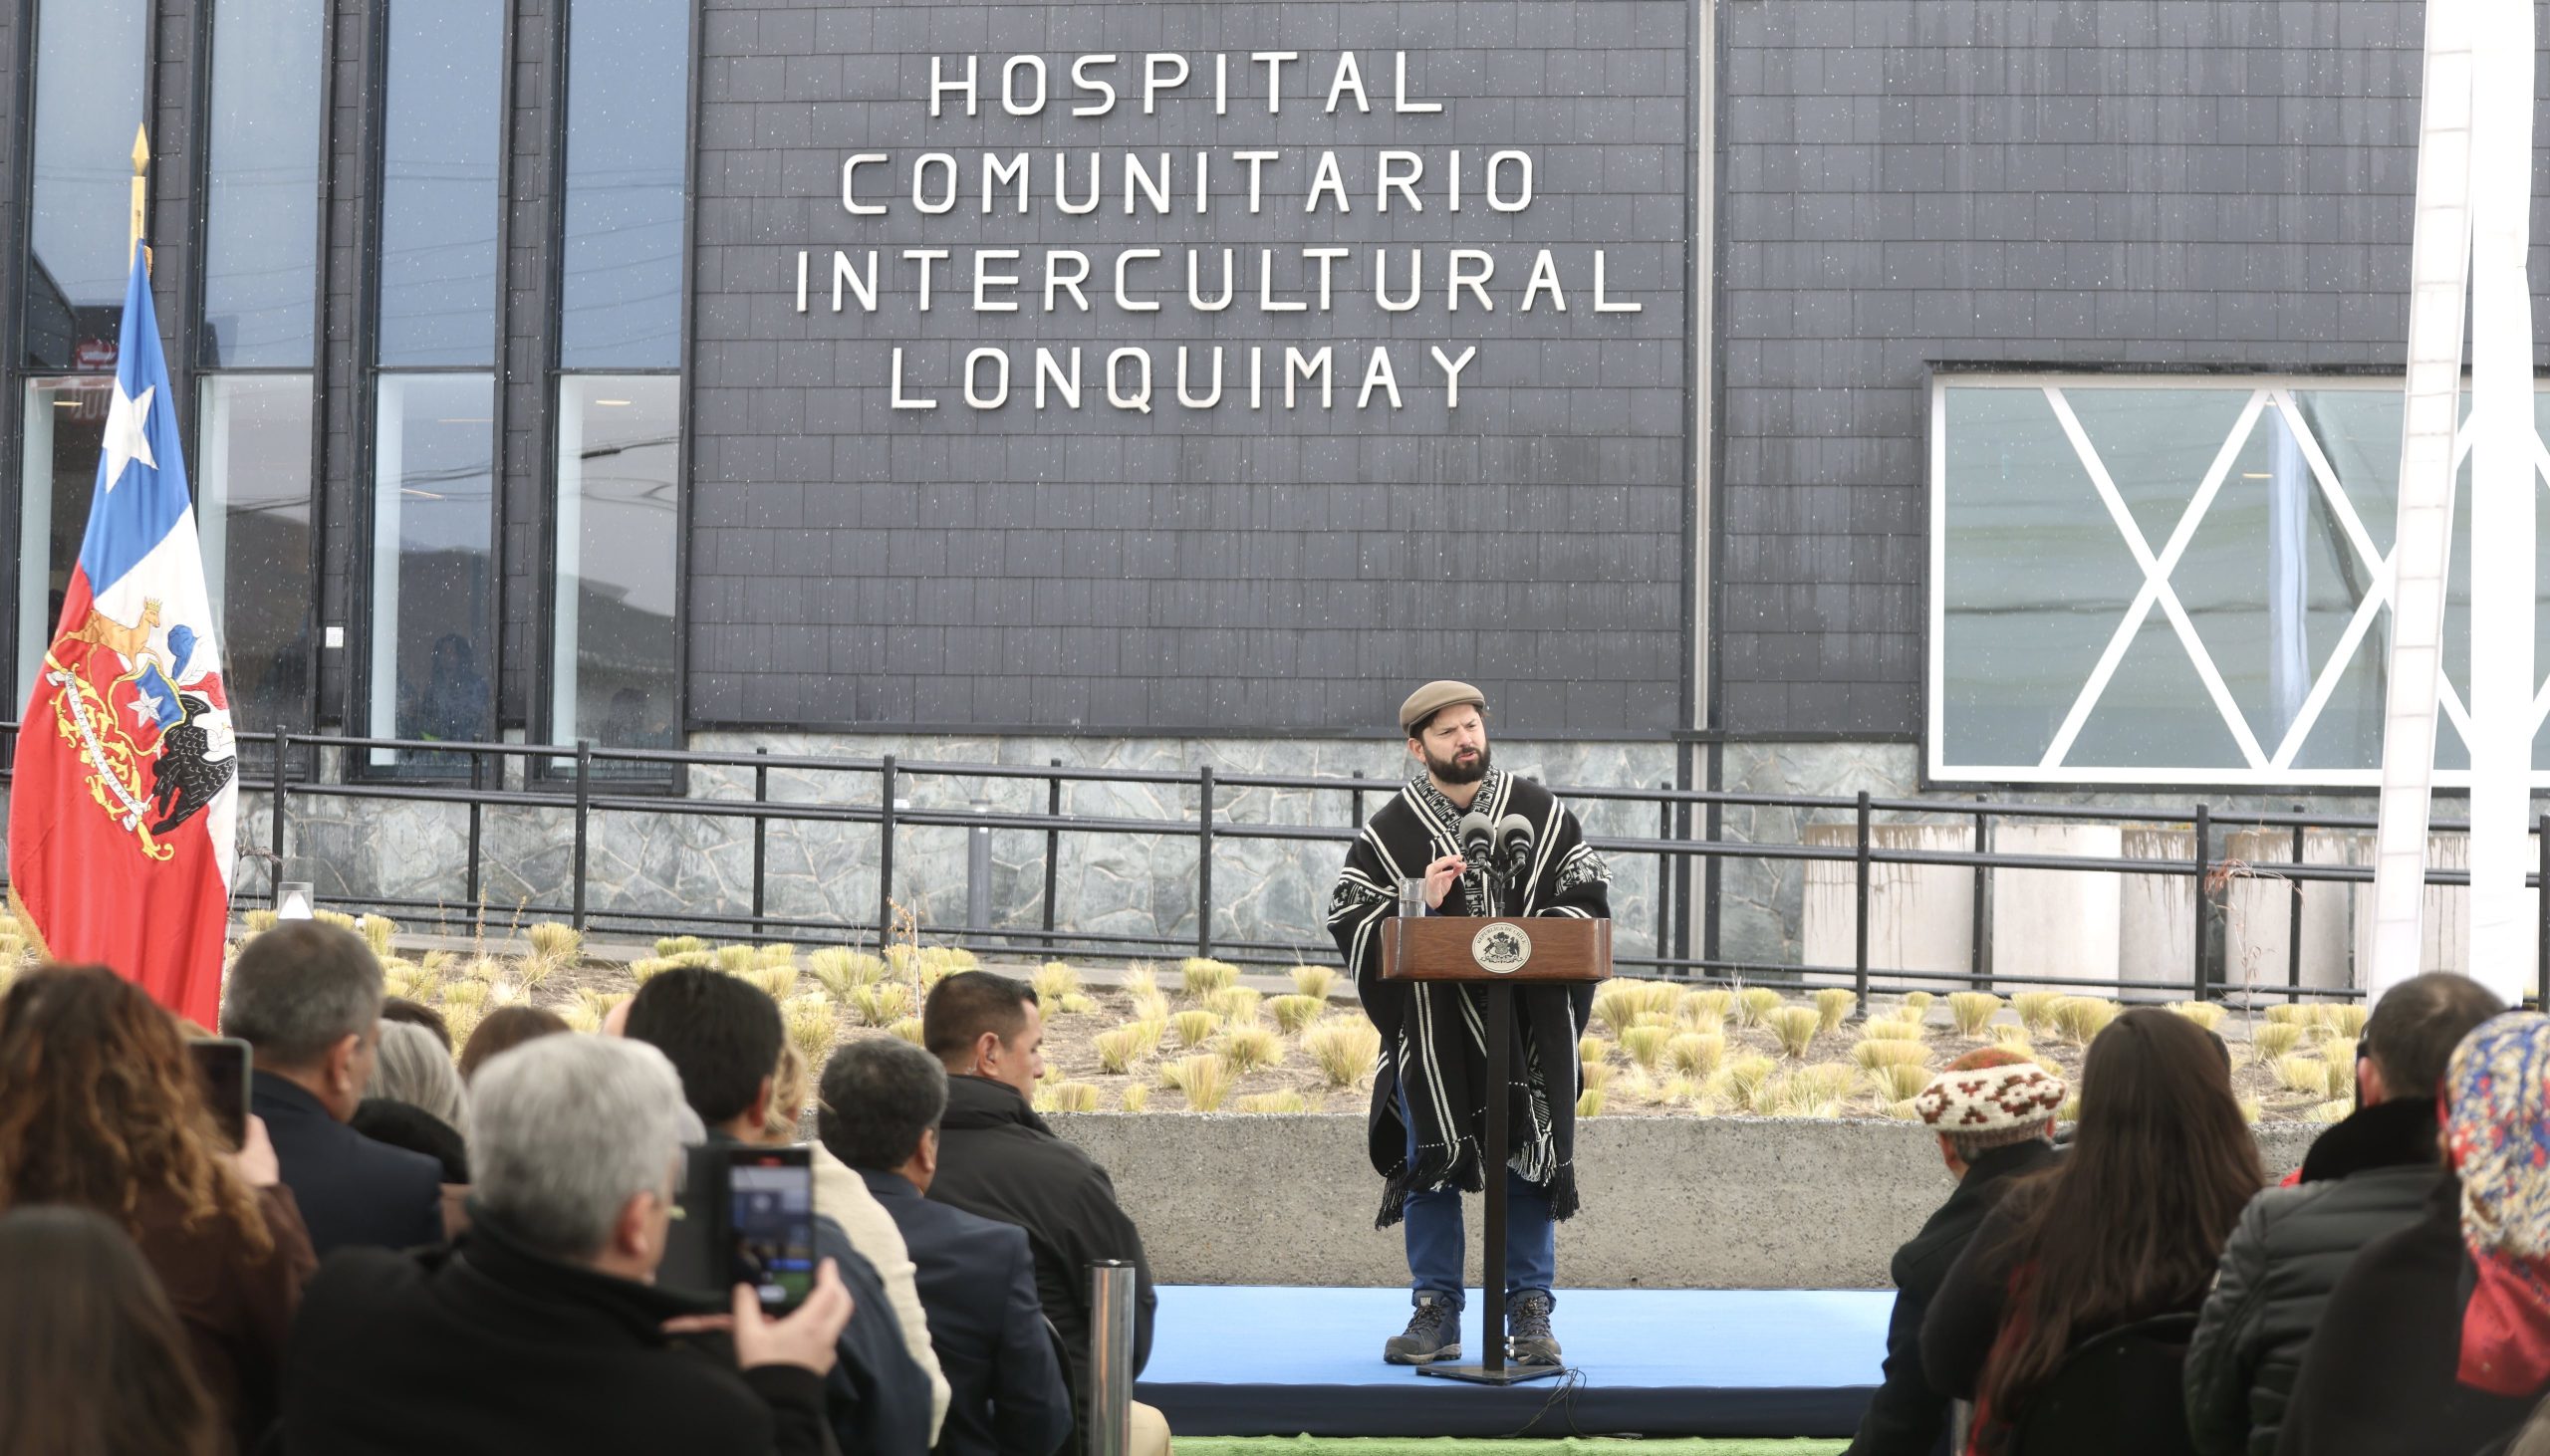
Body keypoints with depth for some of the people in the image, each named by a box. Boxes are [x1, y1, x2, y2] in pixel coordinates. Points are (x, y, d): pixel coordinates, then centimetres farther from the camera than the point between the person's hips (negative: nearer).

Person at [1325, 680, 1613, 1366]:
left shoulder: (1541, 813, 5)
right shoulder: (1389, 832, 2)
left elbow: (1589, 896, 5)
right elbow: (1348, 919, -1)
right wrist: (1420, 904, -16)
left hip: (1526, 1024, 0)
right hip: (1430, 1031, 0)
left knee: (1527, 1165, 1)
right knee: (1429, 1167, 2)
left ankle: (1530, 1314, 9)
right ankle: (1436, 1313, 10)